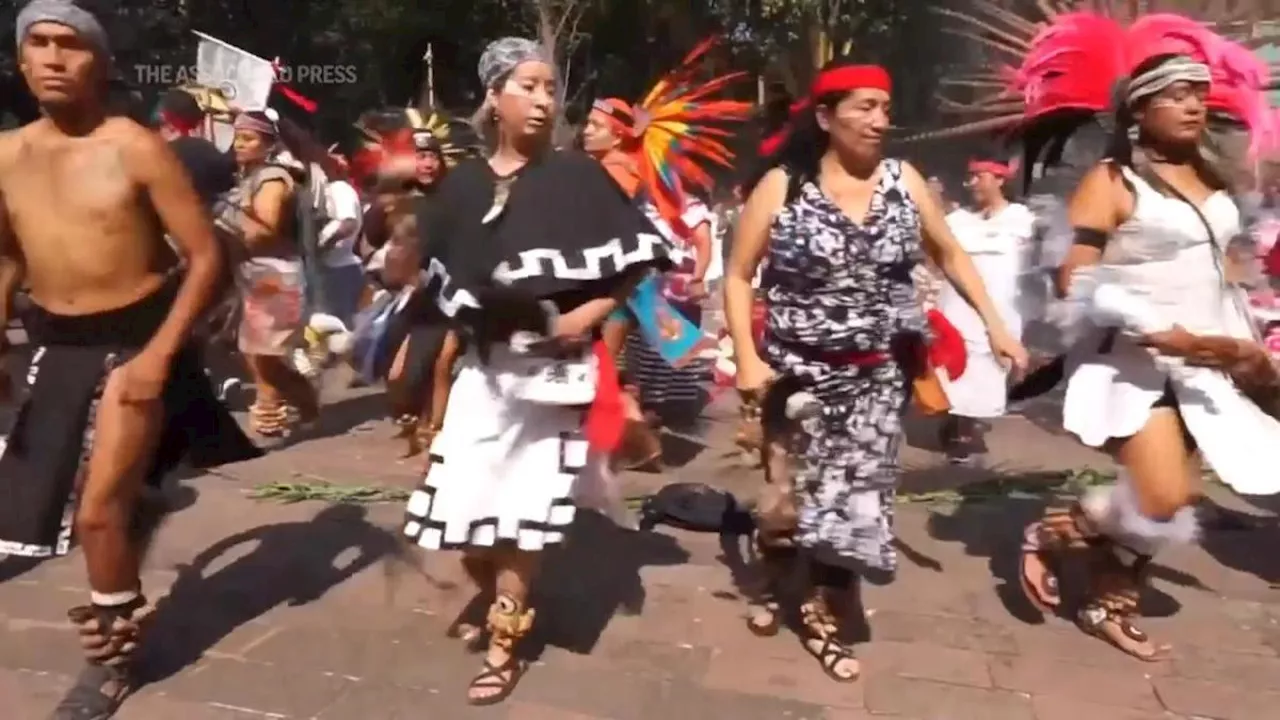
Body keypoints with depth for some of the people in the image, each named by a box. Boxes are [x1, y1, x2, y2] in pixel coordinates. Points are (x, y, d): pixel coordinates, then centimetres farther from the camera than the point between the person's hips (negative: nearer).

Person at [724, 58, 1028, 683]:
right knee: (787, 492, 9)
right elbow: (738, 276, -4)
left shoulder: (903, 179, 1)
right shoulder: (781, 185, -6)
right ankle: (773, 583, 39)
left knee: (855, 498, 5)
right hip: (799, 373, -2)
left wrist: (996, 327, 4)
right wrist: (747, 357, -14)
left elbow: (951, 255, 11)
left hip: (877, 378, 2)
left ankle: (824, 614, 27)